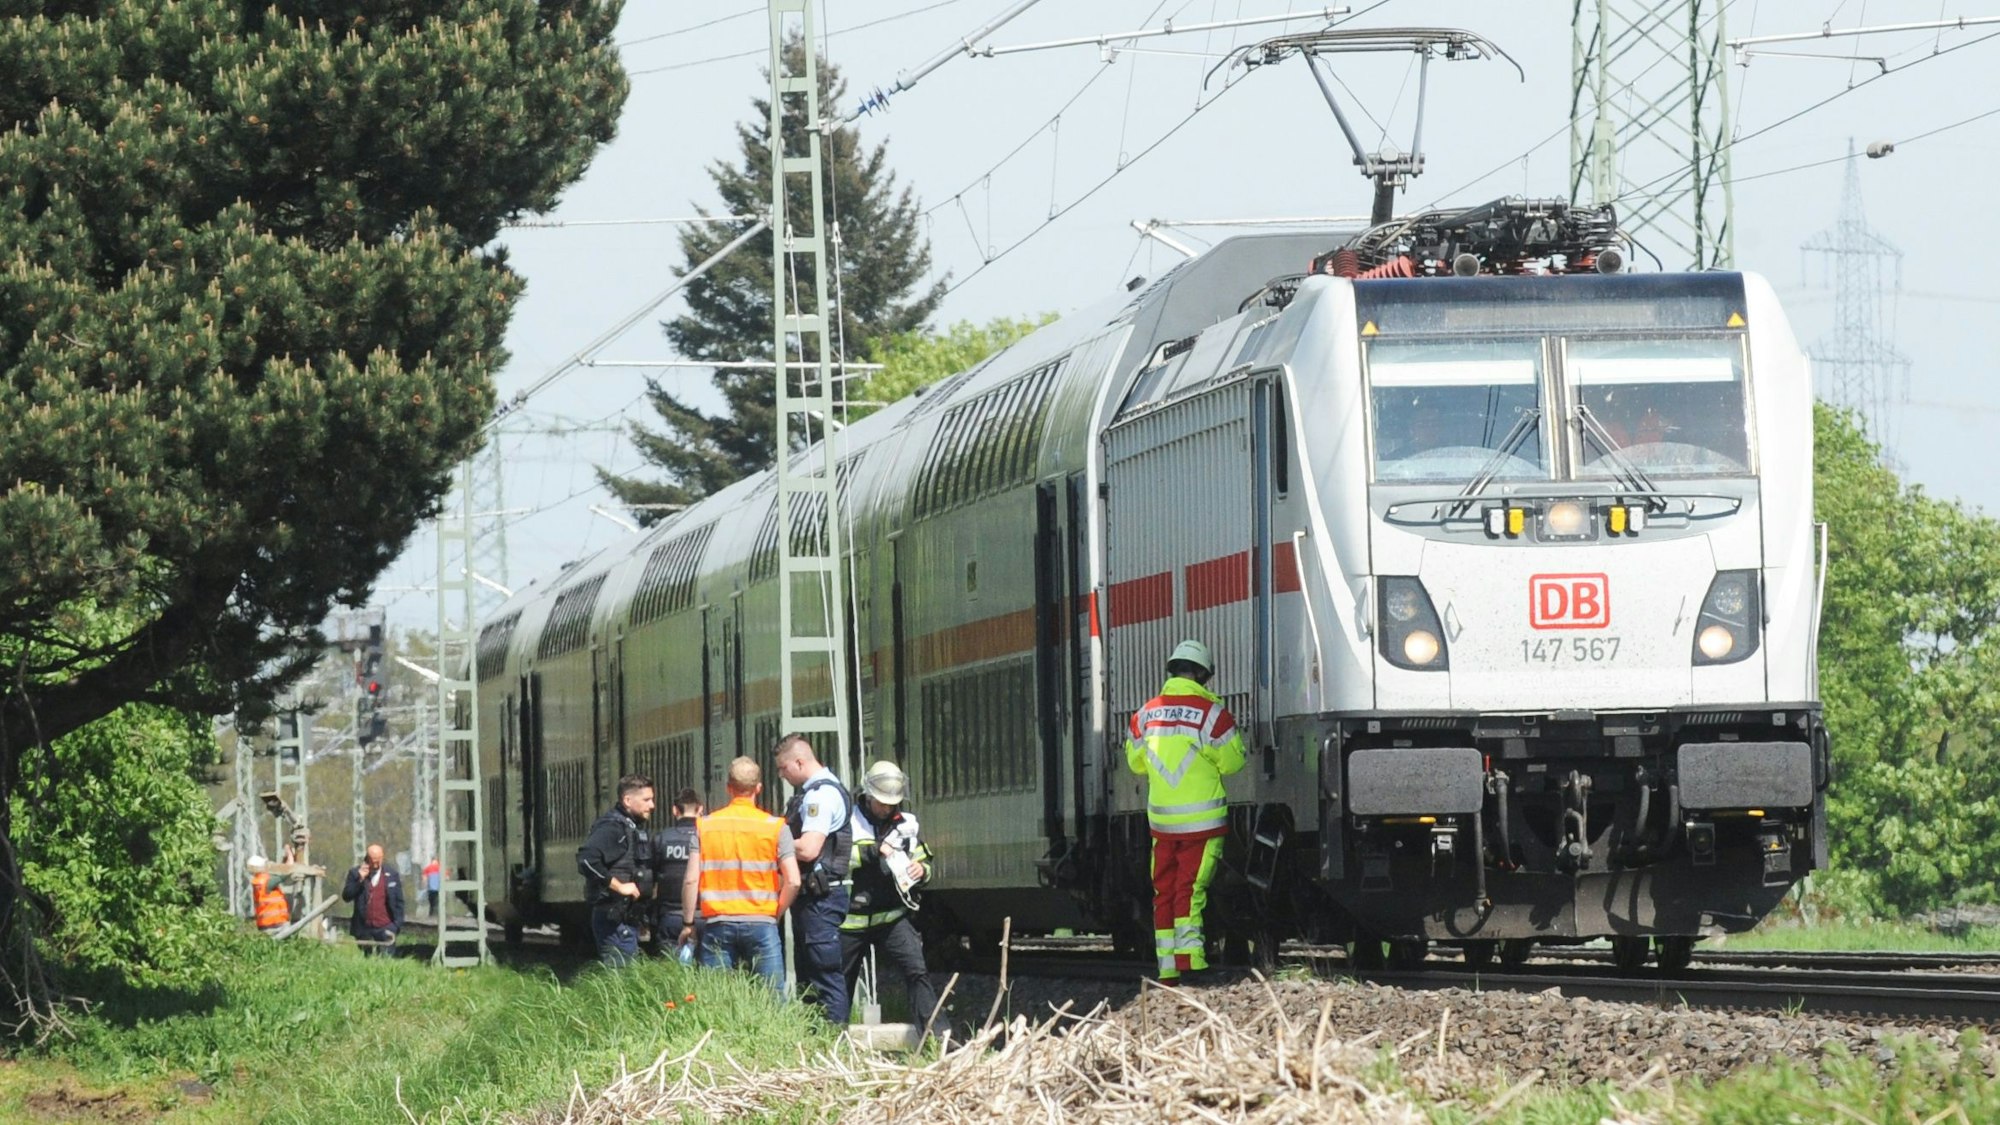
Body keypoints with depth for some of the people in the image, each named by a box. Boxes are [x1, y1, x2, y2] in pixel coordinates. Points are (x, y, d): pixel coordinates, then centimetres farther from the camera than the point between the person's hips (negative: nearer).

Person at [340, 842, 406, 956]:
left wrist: (397, 924, -2)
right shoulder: (355, 873, 2)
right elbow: (346, 897, -4)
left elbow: (399, 902, 6)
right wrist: (359, 879, -15)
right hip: (364, 928, 0)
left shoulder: (392, 874, 3)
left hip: (385, 928, 0)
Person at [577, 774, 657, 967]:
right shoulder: (612, 827, -15)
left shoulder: (634, 827, 16)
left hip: (628, 915, 10)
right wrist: (619, 887, -22)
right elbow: (586, 859, -29)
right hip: (615, 919, -10)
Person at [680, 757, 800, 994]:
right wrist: (775, 915, 10)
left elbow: (691, 880, 0)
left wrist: (688, 923, 10)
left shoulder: (705, 826, 4)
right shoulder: (775, 827, 0)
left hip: (717, 923, 1)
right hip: (761, 924, -1)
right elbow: (793, 882, -5)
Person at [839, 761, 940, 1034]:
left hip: (892, 916, 1)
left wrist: (921, 870, -4)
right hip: (852, 918, -1)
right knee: (840, 981, 9)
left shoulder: (906, 825, 9)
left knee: (917, 971, -16)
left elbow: (923, 861, 20)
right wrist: (872, 851, -21)